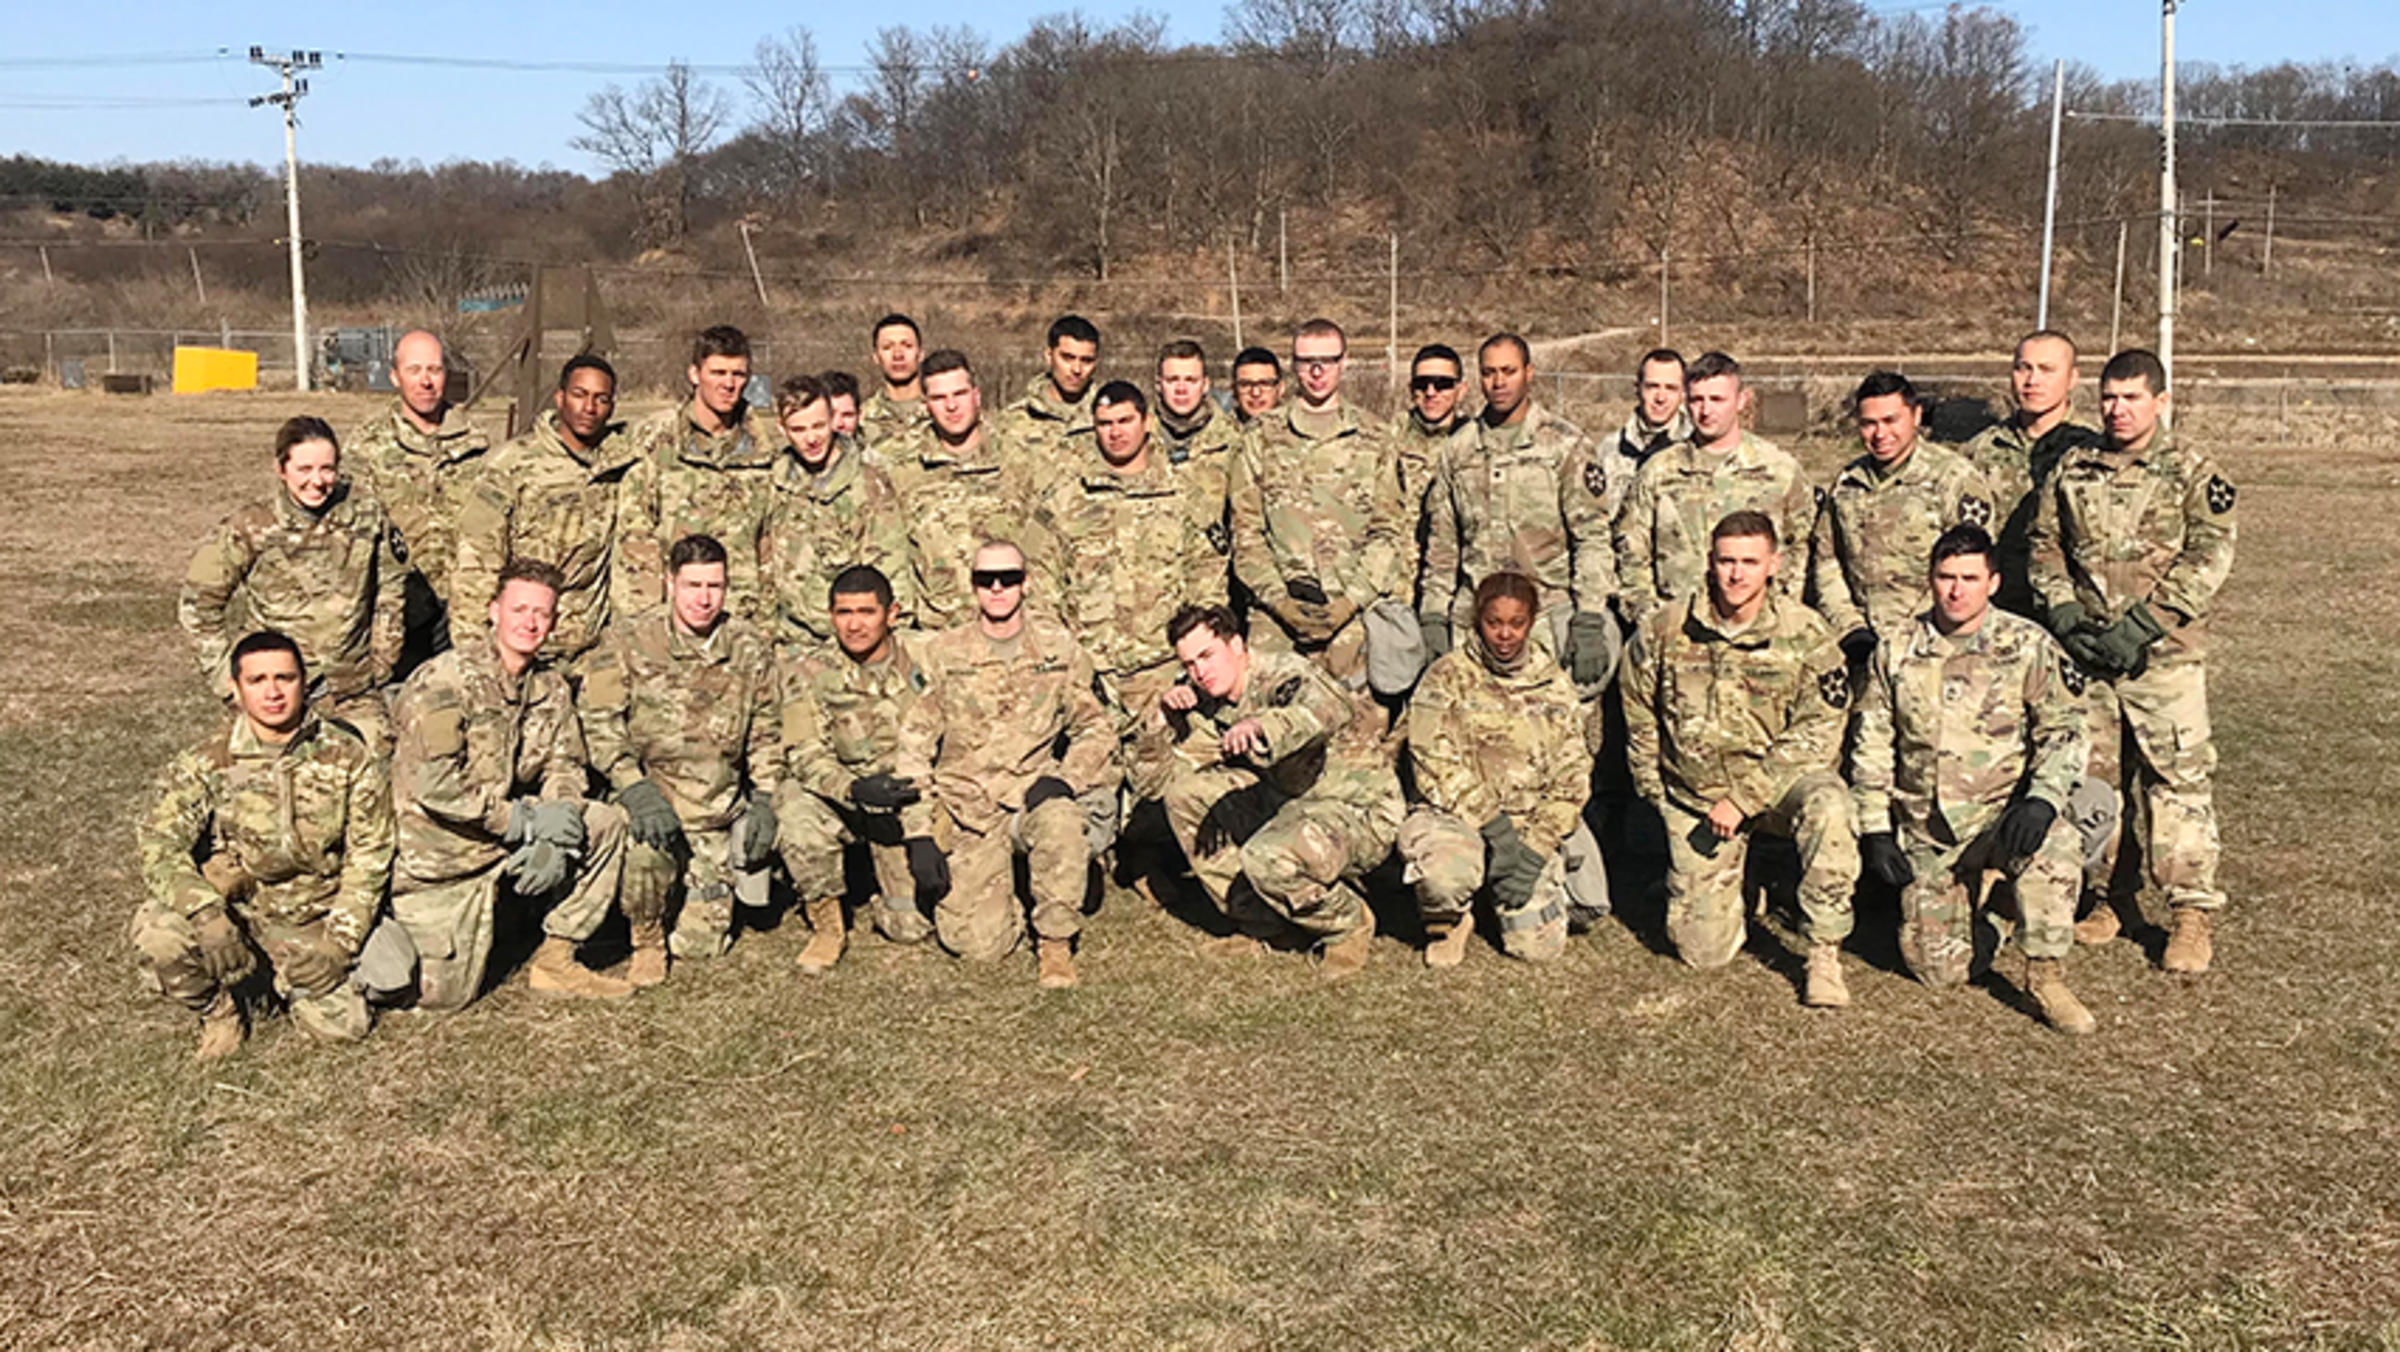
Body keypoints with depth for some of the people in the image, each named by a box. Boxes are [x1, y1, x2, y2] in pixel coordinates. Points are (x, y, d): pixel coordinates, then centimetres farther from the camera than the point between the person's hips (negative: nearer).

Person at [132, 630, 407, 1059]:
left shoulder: (349, 759, -7)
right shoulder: (204, 762, -9)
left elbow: (369, 856, -2)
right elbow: (159, 845, -16)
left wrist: (339, 940, -11)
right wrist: (206, 913, -34)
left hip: (314, 918, 1)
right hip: (231, 909, -1)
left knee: (343, 1027, -10)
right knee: (156, 932, -31)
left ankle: (294, 979, 27)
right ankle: (217, 1012, 3)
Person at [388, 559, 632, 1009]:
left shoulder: (549, 685, 4)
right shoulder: (445, 681, -18)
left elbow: (566, 765, 6)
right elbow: (434, 785, -25)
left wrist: (554, 837, -14)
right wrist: (525, 820, -23)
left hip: (509, 842, 6)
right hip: (436, 855, -6)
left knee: (608, 823, -10)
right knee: (444, 996, -8)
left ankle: (556, 959, 0)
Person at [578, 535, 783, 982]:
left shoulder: (750, 648, 2)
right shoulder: (628, 641, -8)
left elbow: (766, 733, 11)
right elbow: (598, 723, -11)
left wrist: (764, 800, 0)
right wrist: (635, 789, -23)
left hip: (720, 809, 2)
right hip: (653, 795, -2)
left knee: (701, 944, -1)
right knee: (644, 845, -38)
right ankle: (646, 940, -7)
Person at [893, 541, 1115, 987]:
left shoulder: (1059, 648, 3)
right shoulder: (942, 653, 1)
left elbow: (1096, 731, 8)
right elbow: (912, 747, 2)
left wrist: (1063, 779, -12)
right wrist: (920, 835, -6)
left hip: (1033, 795, 0)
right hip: (967, 810, 0)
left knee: (1060, 821, -37)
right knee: (979, 944, -14)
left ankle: (1055, 940, -14)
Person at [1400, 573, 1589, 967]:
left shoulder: (1555, 686, 9)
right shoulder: (1447, 677, 0)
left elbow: (1571, 778, 5)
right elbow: (1435, 765, -10)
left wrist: (1536, 849, -8)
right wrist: (1493, 825, -19)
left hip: (1532, 827, 3)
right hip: (1455, 815, -3)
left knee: (1540, 945, -10)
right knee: (1446, 873, -36)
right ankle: (1447, 921, 0)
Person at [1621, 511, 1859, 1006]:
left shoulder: (1806, 635, -9)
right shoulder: (1664, 631, -4)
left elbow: (1817, 734, -13)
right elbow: (1640, 724, 10)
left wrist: (1743, 799, -19)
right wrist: (1659, 797, 8)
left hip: (1779, 782, -1)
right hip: (1695, 795, 1)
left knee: (1826, 804, -38)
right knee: (1703, 950, -5)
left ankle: (1825, 955, -22)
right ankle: (1740, 892, 32)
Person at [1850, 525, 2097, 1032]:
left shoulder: (2027, 646, -3)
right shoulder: (1896, 648, 3)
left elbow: (2064, 731, -3)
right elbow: (1871, 745, 7)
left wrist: (2042, 797, -22)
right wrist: (1874, 828, 1)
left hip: (2003, 814, -2)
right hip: (1924, 830, 2)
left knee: (2053, 840, -38)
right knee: (1938, 970, 0)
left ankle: (2045, 977, -21)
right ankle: (1969, 895, 33)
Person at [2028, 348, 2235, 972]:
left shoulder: (2194, 474, 0)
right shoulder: (2071, 470, 11)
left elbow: (2208, 558, -8)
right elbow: (2043, 545, 13)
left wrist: (2142, 626, -16)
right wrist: (2065, 613, -3)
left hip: (2164, 656, -4)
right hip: (2084, 652, 4)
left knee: (2178, 776, -4)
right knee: (2089, 774, 9)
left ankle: (2191, 915, 3)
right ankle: (2100, 897, 22)